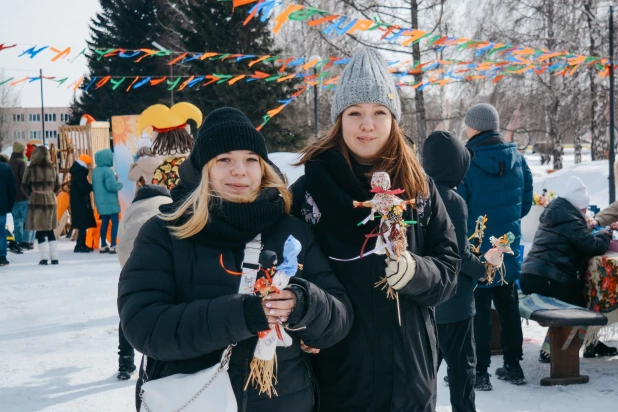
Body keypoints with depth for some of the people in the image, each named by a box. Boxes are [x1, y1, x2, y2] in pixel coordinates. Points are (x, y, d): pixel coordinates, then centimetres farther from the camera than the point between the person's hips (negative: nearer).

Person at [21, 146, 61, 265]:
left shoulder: (31, 168, -7)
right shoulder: (52, 168, 3)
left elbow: (24, 186, -3)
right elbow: (57, 186, 6)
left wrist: (31, 195, 10)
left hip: (36, 201, -3)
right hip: (51, 200, 3)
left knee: (40, 231, 3)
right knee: (50, 230, 12)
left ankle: (44, 257, -1)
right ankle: (54, 257, 10)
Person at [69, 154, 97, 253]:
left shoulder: (78, 172, 15)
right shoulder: (80, 174, -17)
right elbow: (83, 189, -22)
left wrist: (90, 186, 4)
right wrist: (93, 186, -9)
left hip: (79, 203, 10)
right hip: (81, 203, -10)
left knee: (83, 224, 14)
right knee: (83, 225, -9)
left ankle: (82, 245, 19)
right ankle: (79, 246, -8)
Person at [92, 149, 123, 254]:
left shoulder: (95, 171, 10)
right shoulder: (108, 171, -18)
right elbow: (111, 186, -25)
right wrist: (120, 184, -5)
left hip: (100, 201, 8)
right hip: (110, 201, -8)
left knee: (104, 222, 14)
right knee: (115, 222, -2)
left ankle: (103, 246, 16)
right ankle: (113, 246, -6)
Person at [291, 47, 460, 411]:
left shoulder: (419, 187, 2)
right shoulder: (310, 189, -5)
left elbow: (449, 268, 2)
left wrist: (416, 272, -17)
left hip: (410, 370, 2)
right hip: (340, 373, -2)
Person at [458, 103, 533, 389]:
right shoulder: (517, 158, -1)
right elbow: (526, 201, 7)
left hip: (475, 250, -5)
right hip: (508, 250, 5)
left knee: (478, 311, 5)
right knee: (508, 307, 16)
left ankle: (479, 372, 11)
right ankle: (513, 366, 25)